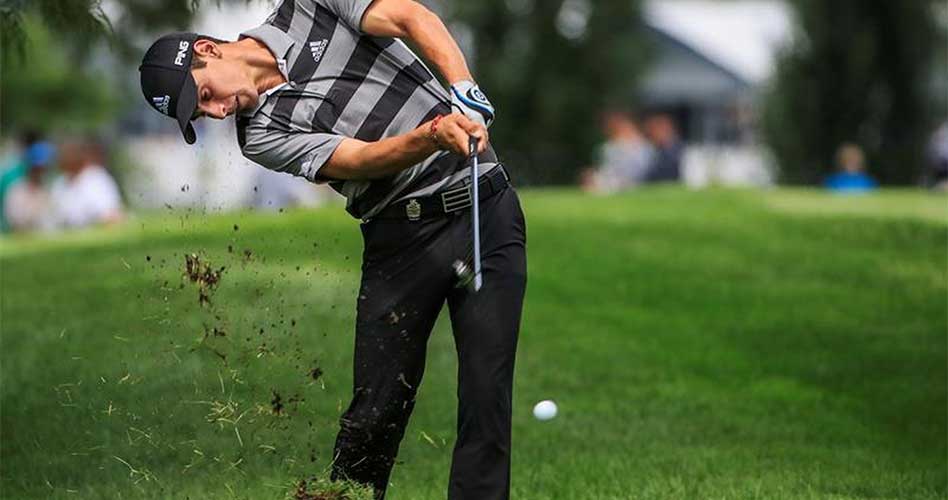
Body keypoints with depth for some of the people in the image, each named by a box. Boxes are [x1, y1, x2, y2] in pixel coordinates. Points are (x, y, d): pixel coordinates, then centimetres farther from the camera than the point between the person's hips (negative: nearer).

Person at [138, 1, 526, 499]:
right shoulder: (262, 135, -1)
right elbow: (362, 158, -15)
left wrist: (464, 94, -26)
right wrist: (436, 135, -34)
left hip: (483, 209, -1)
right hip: (400, 238, 1)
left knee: (486, 401, -8)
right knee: (374, 413, -4)